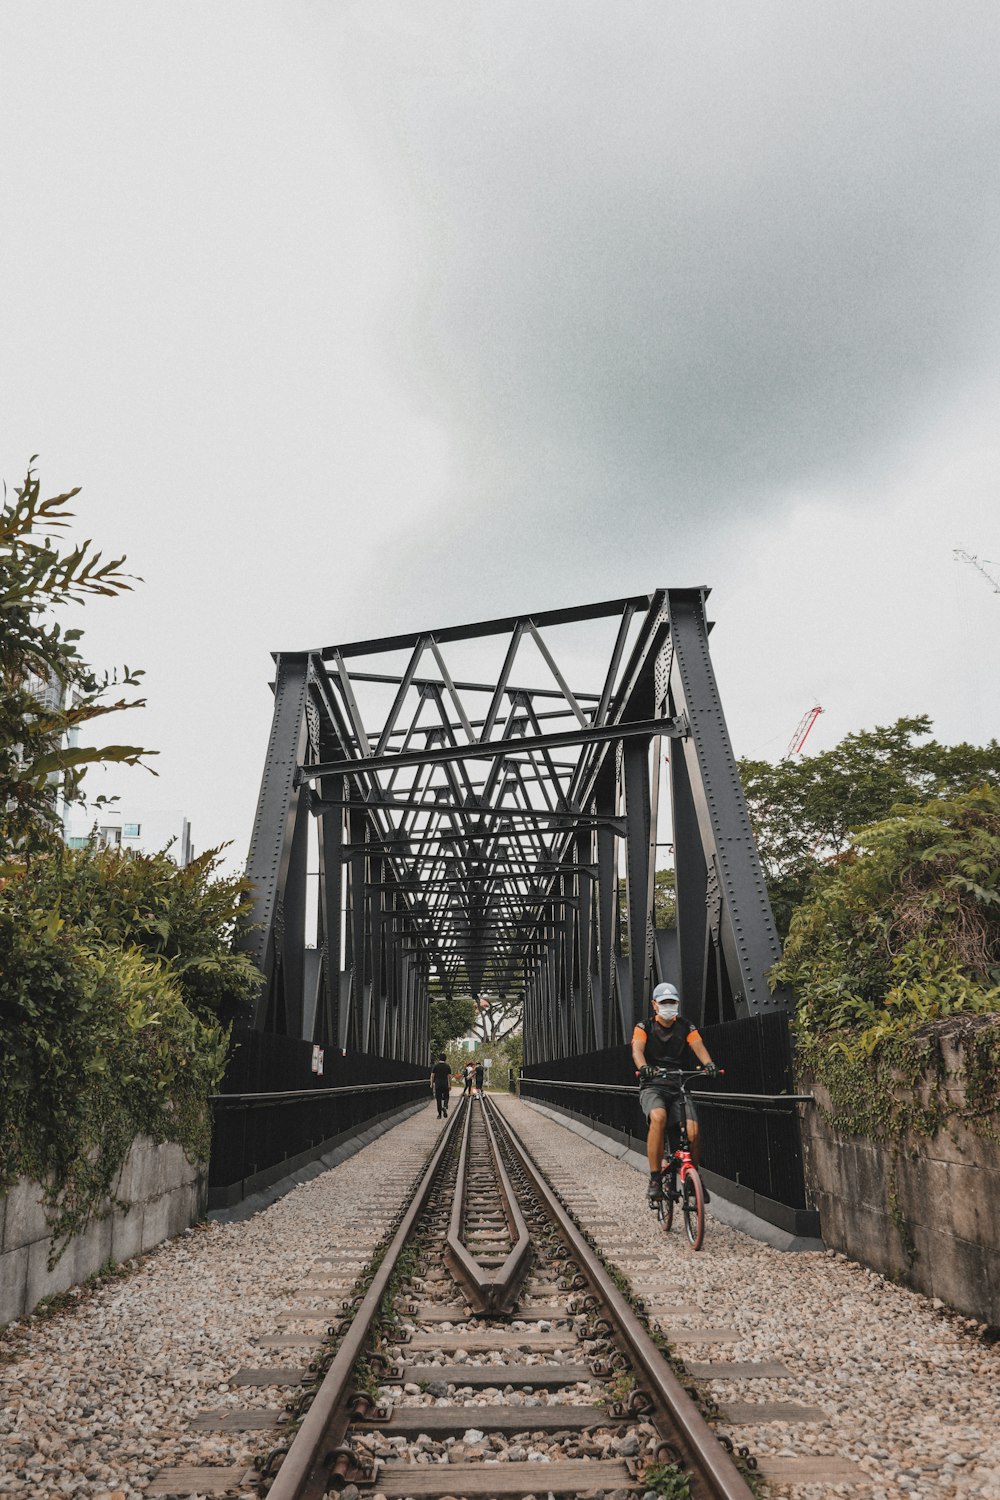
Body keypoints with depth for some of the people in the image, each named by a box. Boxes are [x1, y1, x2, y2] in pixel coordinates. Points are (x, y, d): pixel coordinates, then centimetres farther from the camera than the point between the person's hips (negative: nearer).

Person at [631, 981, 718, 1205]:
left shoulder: (686, 1027, 7)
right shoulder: (644, 1027, 0)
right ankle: (655, 1179, -25)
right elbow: (637, 1050, -18)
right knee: (658, 1118, -34)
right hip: (652, 1087, -2)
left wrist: (708, 1063, -35)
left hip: (678, 1087, 2)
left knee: (693, 1131, -18)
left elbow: (698, 1046, -12)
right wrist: (643, 1067, -42)